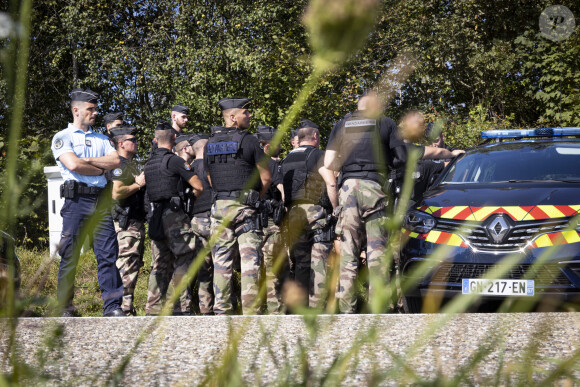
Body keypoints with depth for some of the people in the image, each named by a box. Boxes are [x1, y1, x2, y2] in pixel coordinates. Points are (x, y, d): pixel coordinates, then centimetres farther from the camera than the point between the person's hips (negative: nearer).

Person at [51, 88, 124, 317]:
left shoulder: (101, 139, 22)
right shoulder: (63, 137, 6)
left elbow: (116, 161, 5)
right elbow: (73, 165, -11)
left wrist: (88, 160, -4)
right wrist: (102, 169, 2)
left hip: (101, 200, 4)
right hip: (77, 199, -4)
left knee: (108, 253, -3)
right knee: (69, 256, -3)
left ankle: (112, 306, -4)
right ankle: (64, 309, 3)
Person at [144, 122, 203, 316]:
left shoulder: (148, 163, 14)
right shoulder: (174, 160, -8)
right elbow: (199, 187, -9)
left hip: (156, 217, 7)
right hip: (173, 214, -7)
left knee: (161, 264, 12)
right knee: (183, 261, -3)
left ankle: (153, 308, 10)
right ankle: (182, 307, -8)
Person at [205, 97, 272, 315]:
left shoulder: (210, 144, 10)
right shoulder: (248, 140, -7)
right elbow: (266, 178, -4)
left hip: (219, 206, 5)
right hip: (244, 207, -5)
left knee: (221, 261, 7)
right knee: (250, 260, -3)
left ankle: (222, 310, 5)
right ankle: (250, 310, -7)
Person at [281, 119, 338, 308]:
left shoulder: (287, 160, 19)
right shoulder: (319, 156, -2)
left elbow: (282, 190, 16)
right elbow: (331, 183, -13)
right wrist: (336, 210, -7)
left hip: (292, 214, 6)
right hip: (315, 212, -6)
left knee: (300, 262, 10)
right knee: (318, 262, -5)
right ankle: (316, 305, -12)